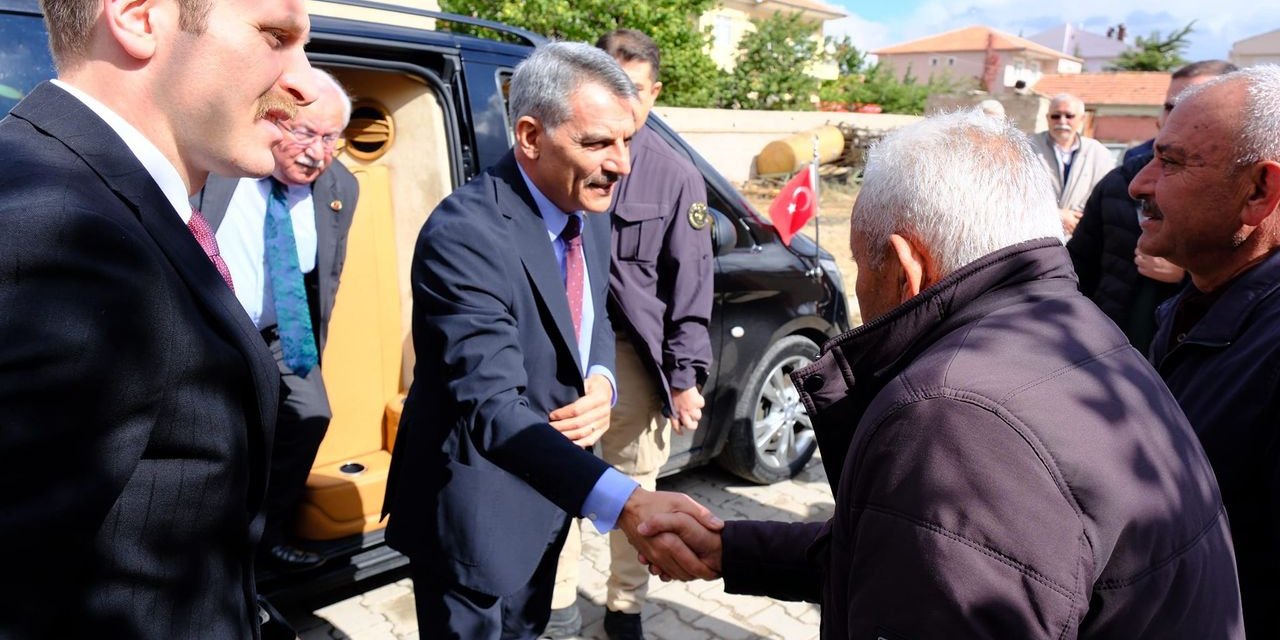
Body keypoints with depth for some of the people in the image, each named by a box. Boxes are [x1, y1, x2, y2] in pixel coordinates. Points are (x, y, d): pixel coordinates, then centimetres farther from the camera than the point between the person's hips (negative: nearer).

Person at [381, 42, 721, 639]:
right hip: (476, 510, -7)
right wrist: (623, 502, -47)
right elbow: (491, 408, -35)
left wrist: (601, 383, -11)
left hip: (544, 495, 8)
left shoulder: (588, 213, -2)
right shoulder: (464, 235, -28)